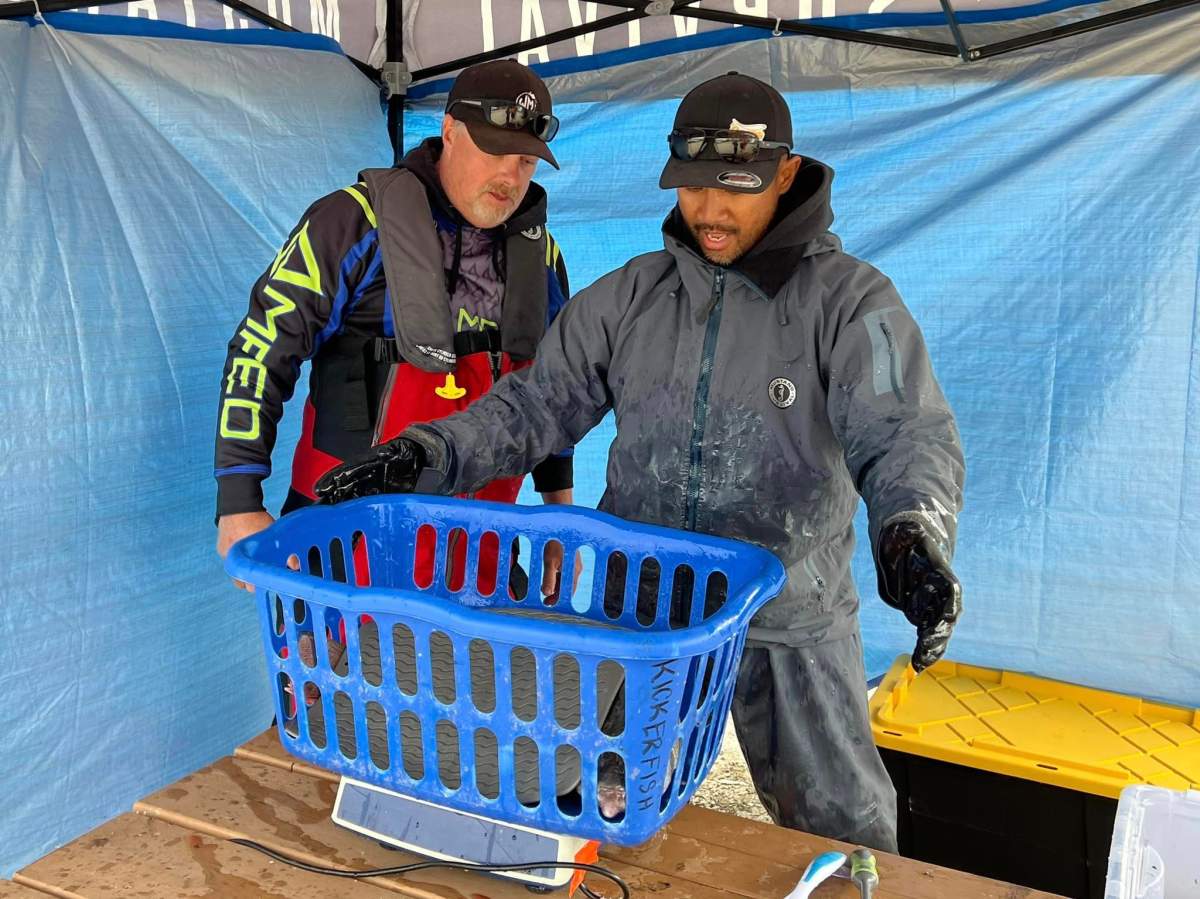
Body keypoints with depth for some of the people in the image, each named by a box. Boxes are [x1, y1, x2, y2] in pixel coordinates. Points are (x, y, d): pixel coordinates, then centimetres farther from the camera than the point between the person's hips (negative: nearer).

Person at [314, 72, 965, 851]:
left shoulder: (849, 299, -10)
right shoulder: (630, 295, 1)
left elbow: (905, 434, -21)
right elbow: (539, 402, 1)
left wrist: (912, 533, -42)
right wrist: (424, 455, -14)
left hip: (789, 621, -2)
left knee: (841, 829, 14)